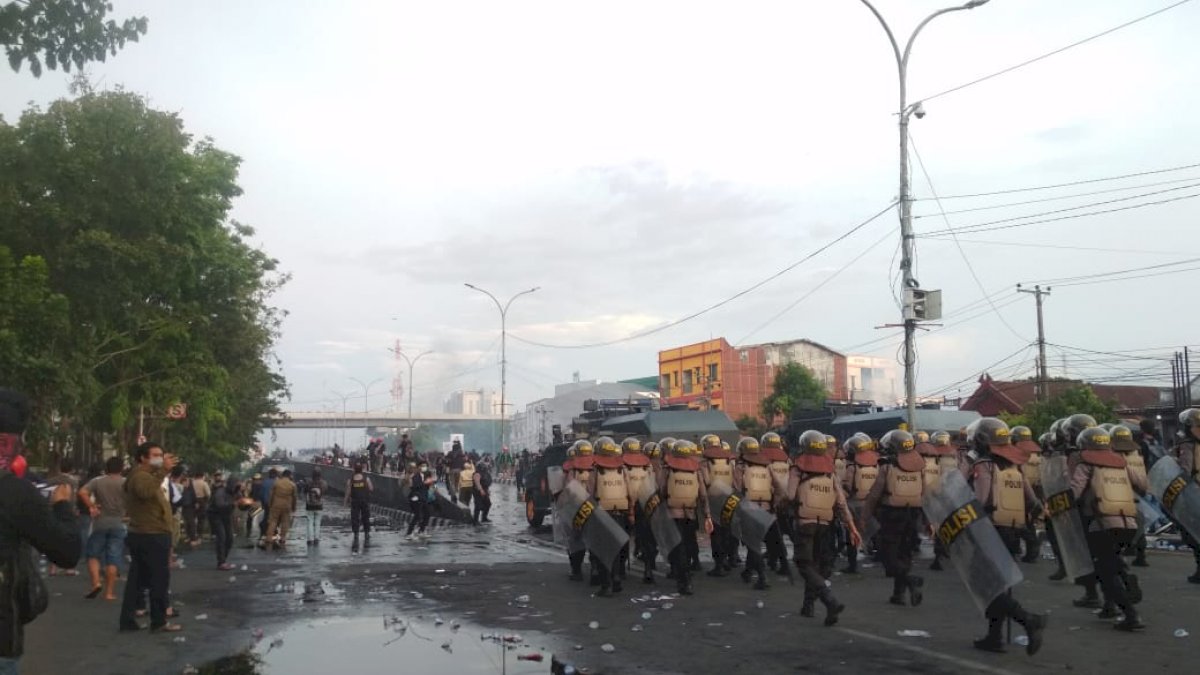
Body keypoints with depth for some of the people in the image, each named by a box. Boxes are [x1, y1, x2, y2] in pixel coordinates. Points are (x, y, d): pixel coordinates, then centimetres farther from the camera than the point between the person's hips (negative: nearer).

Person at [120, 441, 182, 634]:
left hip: (143, 535, 11)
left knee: (137, 579, 10)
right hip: (152, 536, -11)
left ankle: (128, 620, 12)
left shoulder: (145, 475, 19)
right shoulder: (141, 475, -15)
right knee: (159, 579, -4)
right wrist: (163, 471, -42)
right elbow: (146, 491, -38)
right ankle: (159, 621, 0)